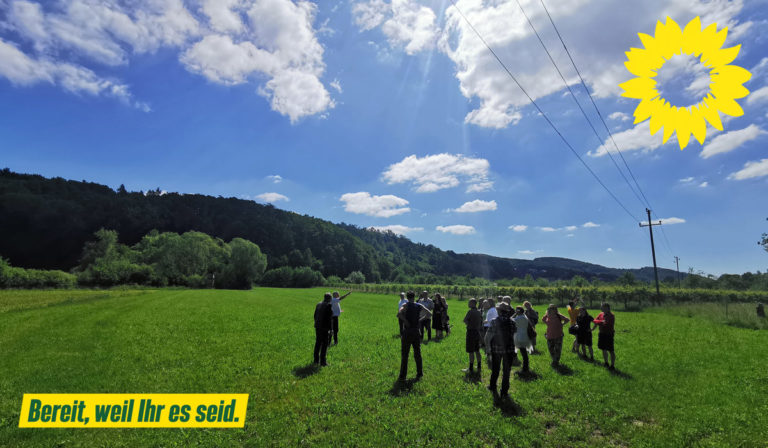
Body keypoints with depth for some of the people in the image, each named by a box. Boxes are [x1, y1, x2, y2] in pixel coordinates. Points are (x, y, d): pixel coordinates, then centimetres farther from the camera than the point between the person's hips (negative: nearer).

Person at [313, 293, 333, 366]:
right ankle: (322, 361, 3)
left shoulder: (318, 305, 7)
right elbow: (329, 318, -18)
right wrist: (330, 329, -12)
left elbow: (315, 316, 11)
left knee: (318, 343, 15)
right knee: (324, 344, 1)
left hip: (317, 327, 7)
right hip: (324, 328, -7)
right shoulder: (329, 305, -15)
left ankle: (316, 360, 23)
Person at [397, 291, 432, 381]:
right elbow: (430, 313, 8)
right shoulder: (419, 306, 3)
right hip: (416, 332, 4)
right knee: (417, 353, 16)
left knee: (404, 355, 2)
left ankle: (402, 376, 4)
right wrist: (421, 319, 9)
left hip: (407, 332, -3)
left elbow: (399, 314, -26)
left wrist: (405, 321, -14)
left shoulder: (406, 305, -8)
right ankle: (420, 373, 24)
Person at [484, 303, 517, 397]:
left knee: (495, 369, 18)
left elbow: (488, 335, -10)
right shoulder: (512, 322, -8)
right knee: (506, 371, 12)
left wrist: (487, 345, 5)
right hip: (509, 349, 1)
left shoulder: (494, 321, -15)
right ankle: (504, 391, 17)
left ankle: (492, 387, 34)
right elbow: (513, 334, 1)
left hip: (496, 348, -1)